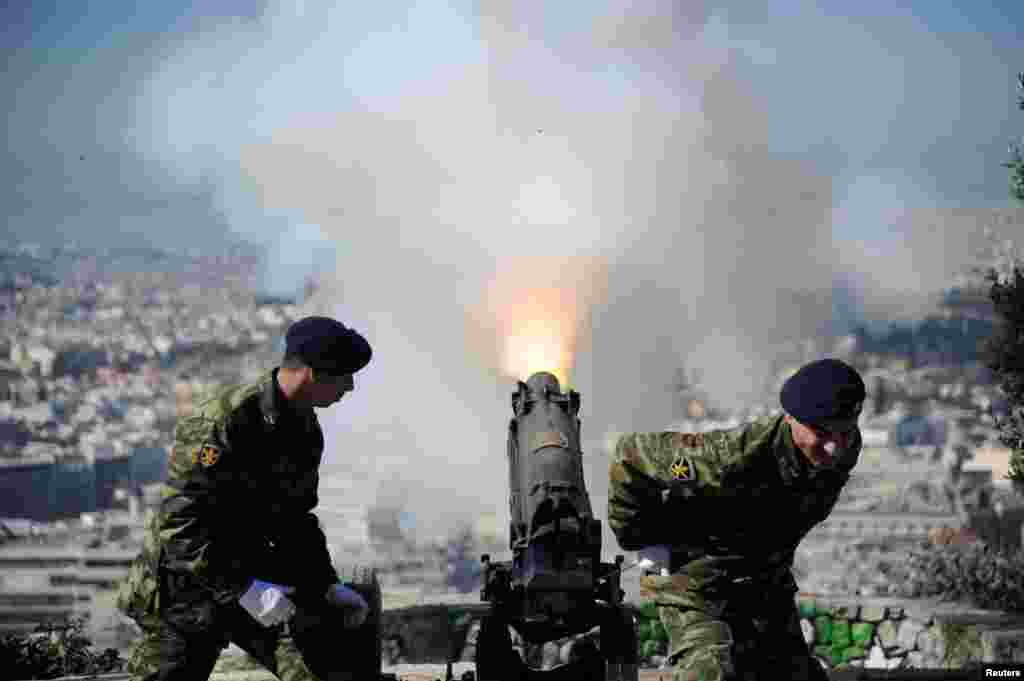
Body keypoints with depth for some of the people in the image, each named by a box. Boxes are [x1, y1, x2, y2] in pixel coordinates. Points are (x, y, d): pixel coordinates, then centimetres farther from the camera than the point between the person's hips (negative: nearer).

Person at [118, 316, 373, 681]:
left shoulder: (306, 430, 4)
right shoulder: (220, 423, -23)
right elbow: (180, 521, -27)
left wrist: (328, 585, 8)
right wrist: (243, 589, -31)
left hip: (250, 570, 7)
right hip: (187, 583, -7)